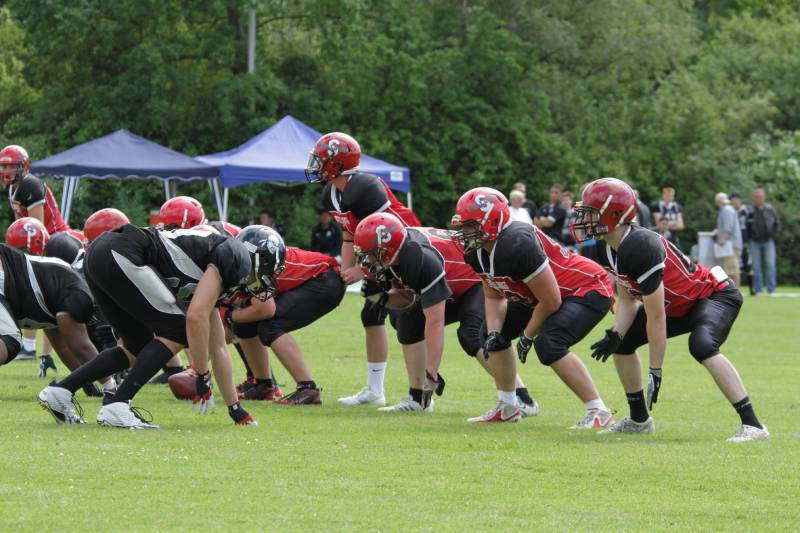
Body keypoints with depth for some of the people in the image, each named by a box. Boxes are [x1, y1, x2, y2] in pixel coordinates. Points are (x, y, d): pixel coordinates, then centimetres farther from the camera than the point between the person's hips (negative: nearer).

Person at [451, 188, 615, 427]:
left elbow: (551, 301, -28)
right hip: (548, 292, 10)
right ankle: (506, 408, 25)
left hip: (588, 290, -10)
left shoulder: (517, 245, -34)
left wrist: (528, 336, -13)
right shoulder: (477, 252, -5)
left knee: (548, 344, -30)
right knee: (494, 333, 12)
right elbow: (494, 296, 9)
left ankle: (598, 413, -22)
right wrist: (494, 333, -8)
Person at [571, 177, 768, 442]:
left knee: (702, 346, -36)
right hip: (678, 306, 10)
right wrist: (615, 335, -16)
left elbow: (656, 318, -30)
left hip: (715, 295, -10)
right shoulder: (607, 249, -6)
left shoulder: (640, 247, -34)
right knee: (622, 342, 7)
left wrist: (655, 371, -25)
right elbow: (628, 299, 3)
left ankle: (752, 425, -33)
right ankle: (639, 420, 23)